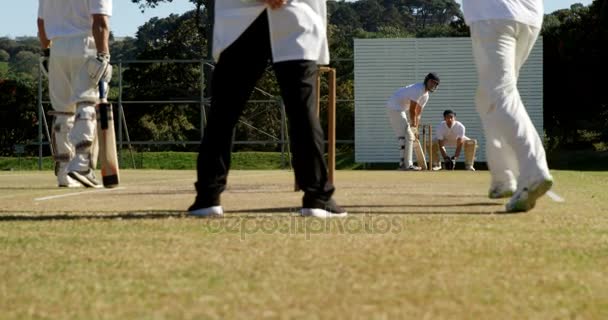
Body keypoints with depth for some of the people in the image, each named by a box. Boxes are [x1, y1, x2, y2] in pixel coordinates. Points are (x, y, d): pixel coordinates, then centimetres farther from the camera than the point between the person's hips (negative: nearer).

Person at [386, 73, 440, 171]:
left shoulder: (425, 95, 11)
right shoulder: (418, 89, -21)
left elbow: (418, 112, 14)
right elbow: (412, 109, -20)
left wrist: (415, 128, 10)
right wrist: (413, 125, -11)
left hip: (401, 109, 11)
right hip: (394, 107, -11)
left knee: (410, 136, 13)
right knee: (406, 136, -13)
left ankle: (404, 163, 16)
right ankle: (407, 165, -16)